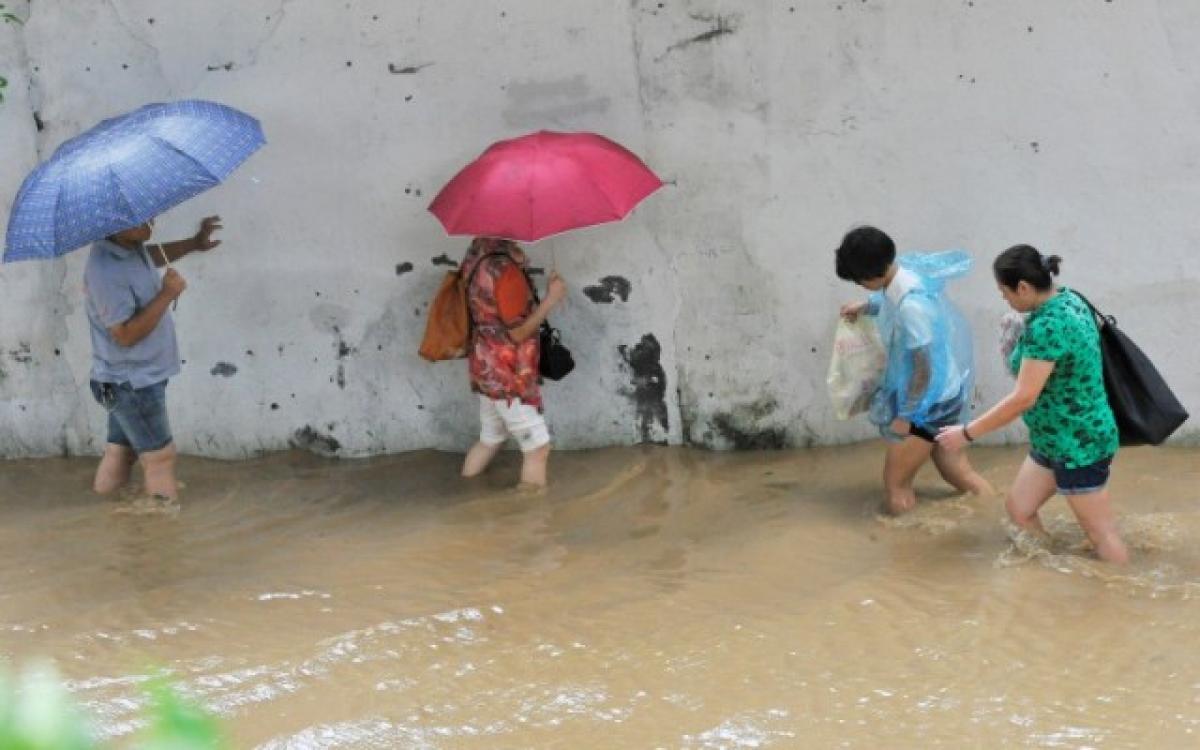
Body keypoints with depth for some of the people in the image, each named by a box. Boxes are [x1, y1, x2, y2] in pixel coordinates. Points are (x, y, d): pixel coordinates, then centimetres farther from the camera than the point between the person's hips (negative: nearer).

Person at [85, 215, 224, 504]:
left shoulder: (131, 247, 0)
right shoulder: (106, 269, -29)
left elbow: (150, 257, 28)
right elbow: (126, 334, -29)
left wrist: (194, 244, 21)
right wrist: (167, 294, -26)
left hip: (135, 379, 9)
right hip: (132, 384, -9)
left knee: (120, 452, 19)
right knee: (159, 457, 2)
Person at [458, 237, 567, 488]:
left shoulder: (477, 259, 3)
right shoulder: (503, 267, -24)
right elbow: (517, 332, -19)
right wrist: (550, 299, -17)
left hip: (488, 366, 9)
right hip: (507, 372, -9)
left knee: (489, 440, 22)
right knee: (538, 448, -2)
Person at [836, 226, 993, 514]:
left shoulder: (911, 307, -34)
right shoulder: (907, 266, -8)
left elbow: (925, 368, -27)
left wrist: (906, 415, -17)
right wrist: (866, 307, 12)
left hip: (930, 400, -9)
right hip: (946, 392, 9)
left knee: (896, 485, 2)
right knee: (956, 471, 23)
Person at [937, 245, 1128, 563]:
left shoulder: (1047, 327, -28)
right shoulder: (1067, 299, 2)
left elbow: (1023, 398, -27)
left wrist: (967, 433, -20)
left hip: (1080, 445, -10)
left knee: (1100, 532, 0)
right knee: (1019, 510, 16)